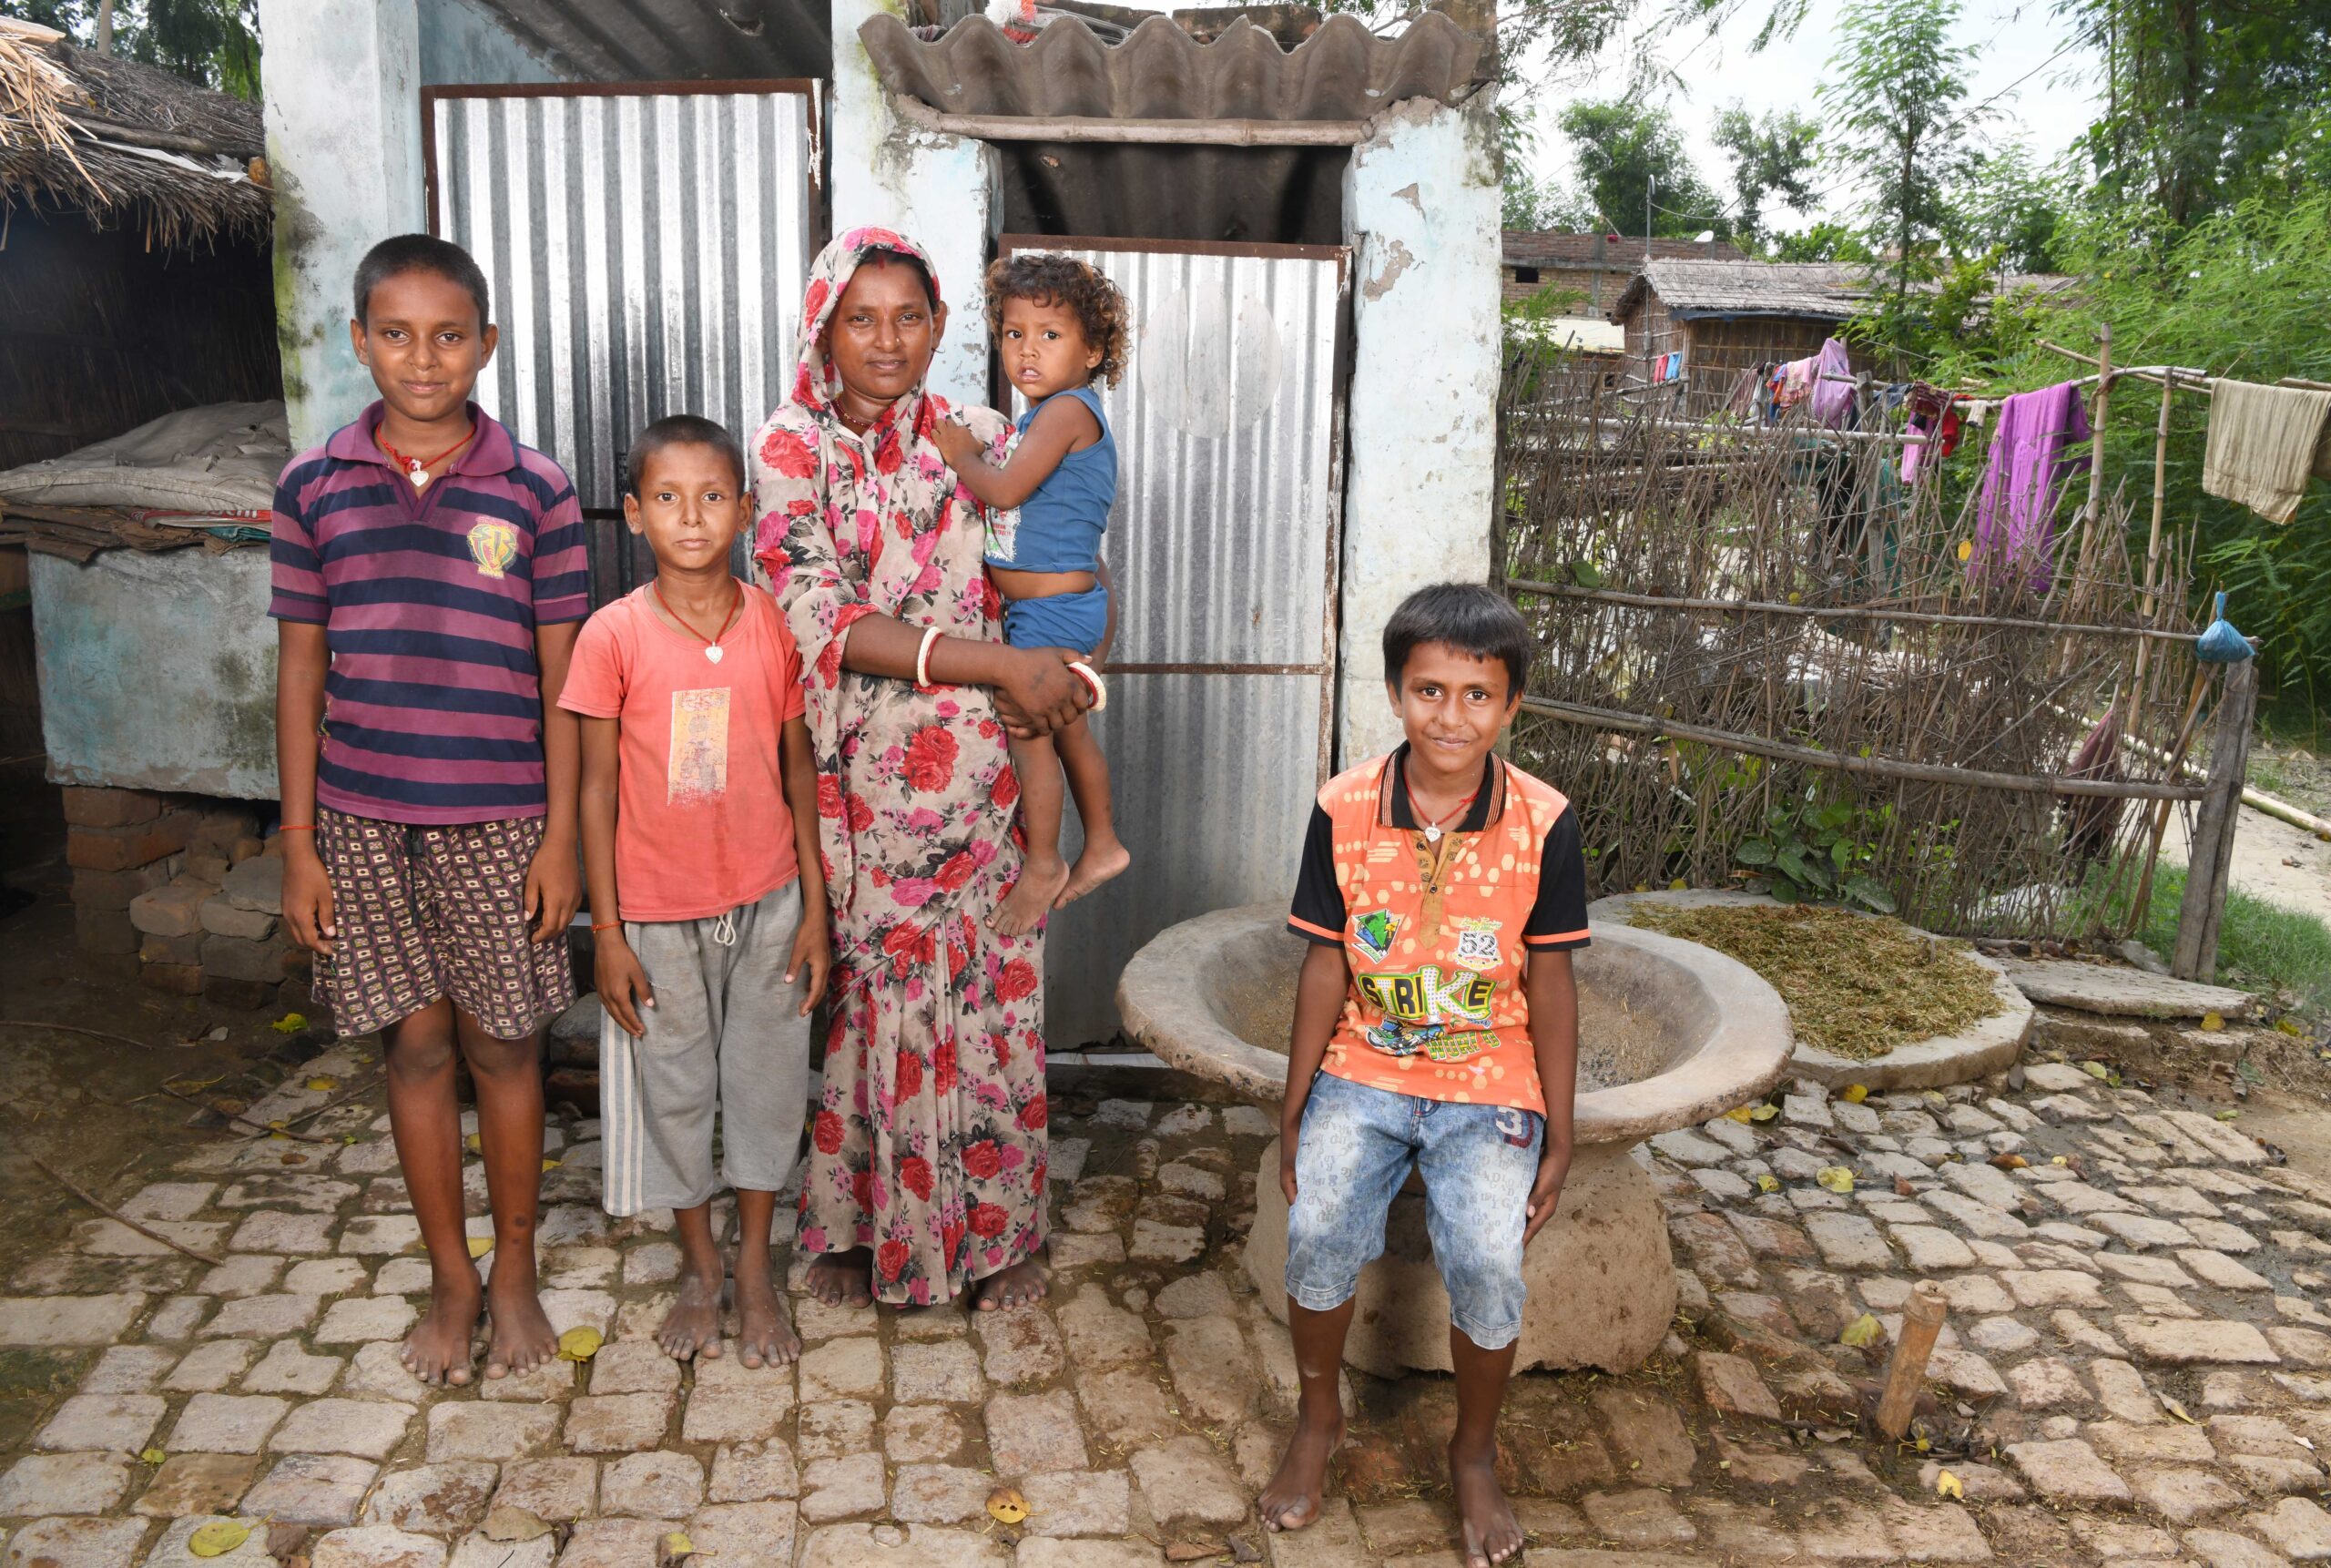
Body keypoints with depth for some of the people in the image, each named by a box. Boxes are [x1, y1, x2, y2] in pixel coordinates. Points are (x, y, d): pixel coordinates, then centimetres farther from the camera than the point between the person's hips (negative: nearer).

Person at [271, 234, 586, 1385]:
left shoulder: (533, 492, -3)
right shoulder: (313, 487, 2)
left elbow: (560, 678, -2)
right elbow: (302, 668, 4)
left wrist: (561, 836, -5)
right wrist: (298, 843, 1)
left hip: (498, 816, -1)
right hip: (362, 817, 2)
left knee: (502, 1040, 8)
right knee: (415, 1041, 10)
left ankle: (514, 1272, 26)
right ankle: (450, 1277, 27)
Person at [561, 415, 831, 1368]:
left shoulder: (775, 624, -5)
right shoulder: (613, 636, -10)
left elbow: (799, 768, 2)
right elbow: (597, 788, -6)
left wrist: (815, 905, 1)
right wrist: (607, 932, -6)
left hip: (765, 903, 1)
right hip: (657, 913, -1)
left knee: (765, 1081, 12)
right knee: (672, 1089, 13)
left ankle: (755, 1271, 31)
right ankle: (698, 1268, 35)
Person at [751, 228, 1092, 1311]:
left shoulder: (981, 440, 3)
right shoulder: (789, 448, -4)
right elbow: (822, 622, -16)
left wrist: (1043, 677, -14)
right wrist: (995, 663, -23)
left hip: (978, 771, 2)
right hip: (852, 776, -1)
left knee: (989, 993, 8)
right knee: (858, 994, 9)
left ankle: (997, 1222, 27)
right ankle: (856, 1222, 30)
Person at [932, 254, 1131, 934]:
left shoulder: (1067, 410, -17)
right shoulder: (1050, 415, 14)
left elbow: (1005, 490, -24)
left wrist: (960, 455, -9)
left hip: (1052, 609, -10)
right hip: (1068, 604, 10)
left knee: (1028, 731, -1)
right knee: (1068, 727, 19)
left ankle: (1042, 866, 13)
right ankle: (1102, 844, 33)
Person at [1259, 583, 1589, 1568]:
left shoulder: (1541, 824, -8)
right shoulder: (1344, 811, -6)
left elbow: (1548, 985, -1)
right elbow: (1326, 970, 0)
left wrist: (1559, 1137, 0)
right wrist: (1293, 1112, 1)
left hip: (1490, 1084, -1)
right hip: (1364, 1070, 1)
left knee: (1487, 1263, -20)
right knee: (1318, 1233, -20)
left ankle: (1475, 1455, 11)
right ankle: (1317, 1422, 10)